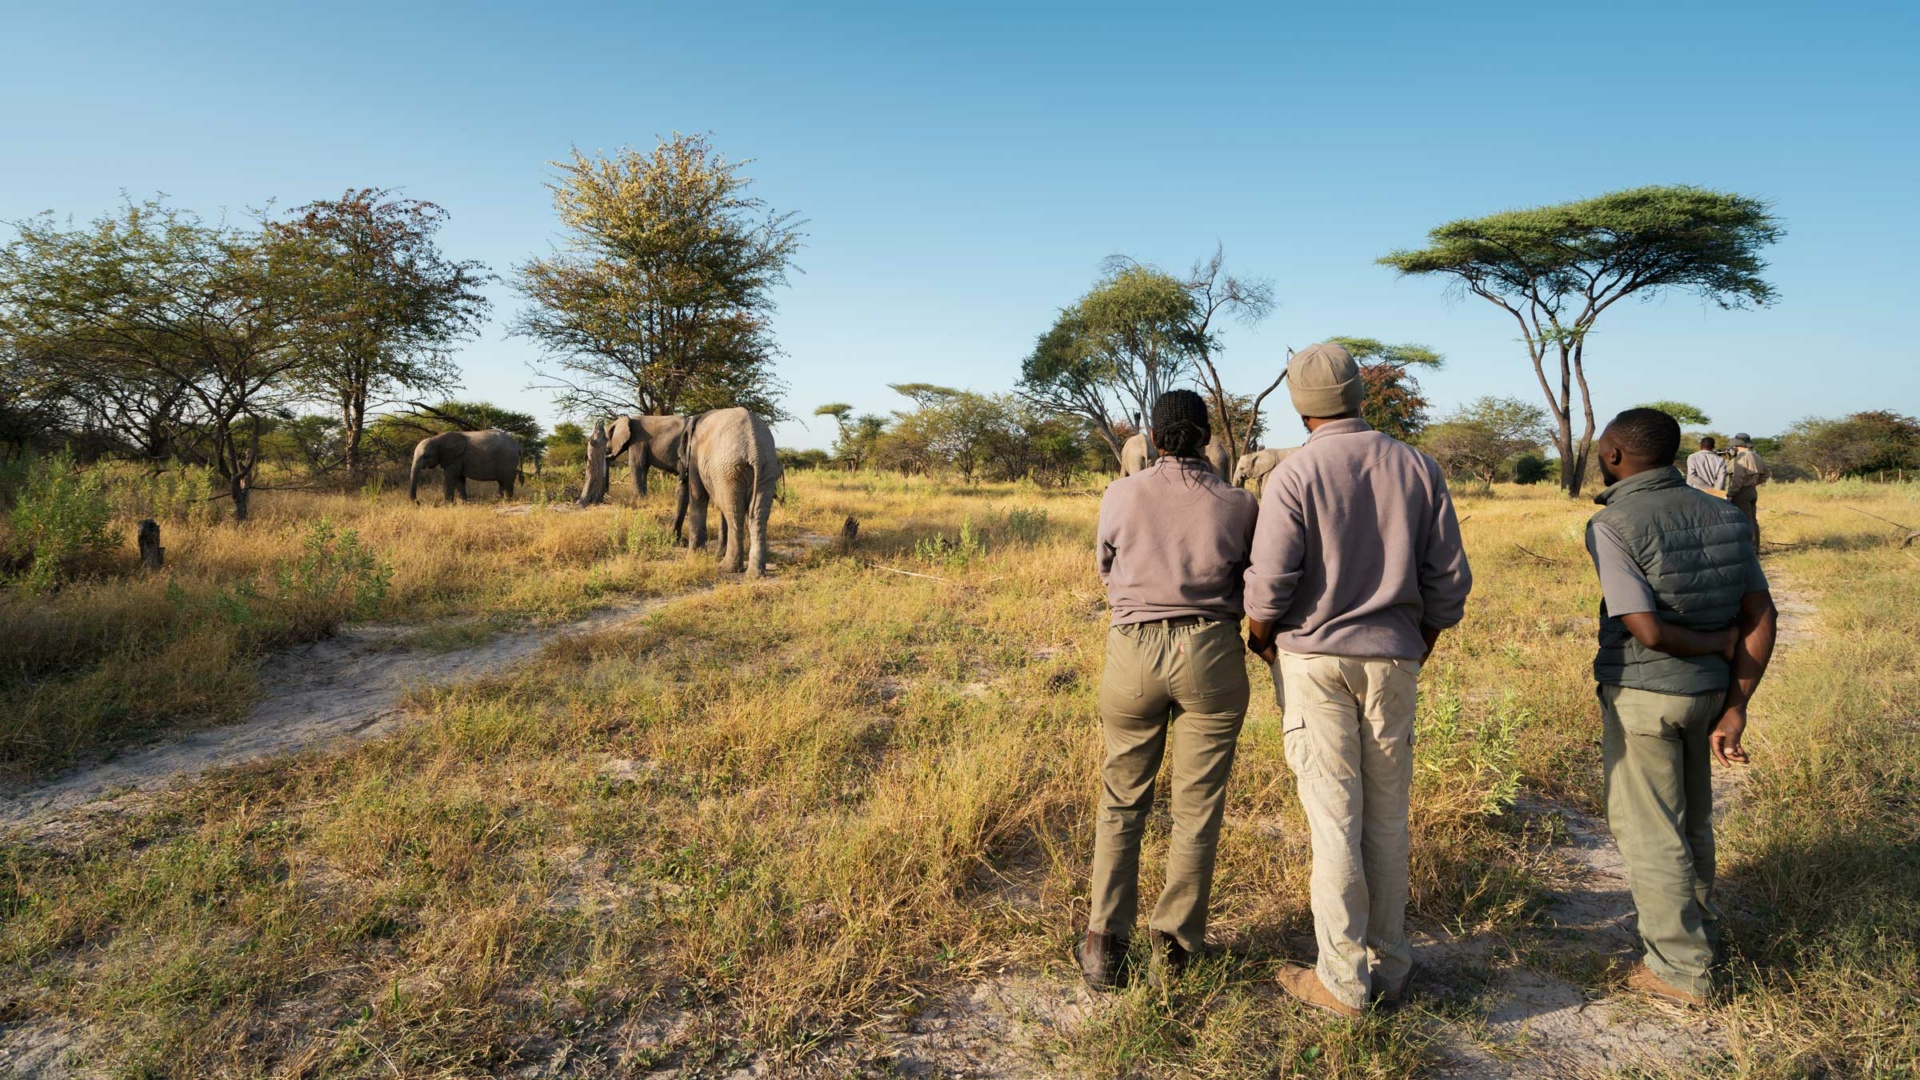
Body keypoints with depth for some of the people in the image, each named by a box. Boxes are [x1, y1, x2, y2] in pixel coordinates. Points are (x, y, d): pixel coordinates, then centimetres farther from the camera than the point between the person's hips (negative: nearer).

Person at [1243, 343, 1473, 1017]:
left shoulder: (1293, 476, -11)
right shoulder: (1417, 469, 2)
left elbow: (1268, 586, -13)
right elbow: (1448, 581, 3)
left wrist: (1258, 639, 7)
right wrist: (1421, 644, 19)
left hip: (1313, 659, -4)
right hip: (1392, 660, 4)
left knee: (1334, 818, 2)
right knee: (1387, 817, 13)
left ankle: (1344, 980, 10)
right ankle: (1389, 968, 23)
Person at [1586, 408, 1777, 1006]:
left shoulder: (1612, 526, -17)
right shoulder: (1725, 515, 3)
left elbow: (1648, 631, -23)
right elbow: (1760, 618, 0)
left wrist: (1717, 642, -5)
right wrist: (1735, 708, 1)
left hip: (1642, 694, -7)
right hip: (1708, 690, 7)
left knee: (1648, 830, 6)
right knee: (1690, 819, 23)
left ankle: (1681, 967, 16)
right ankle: (1701, 933, 39)